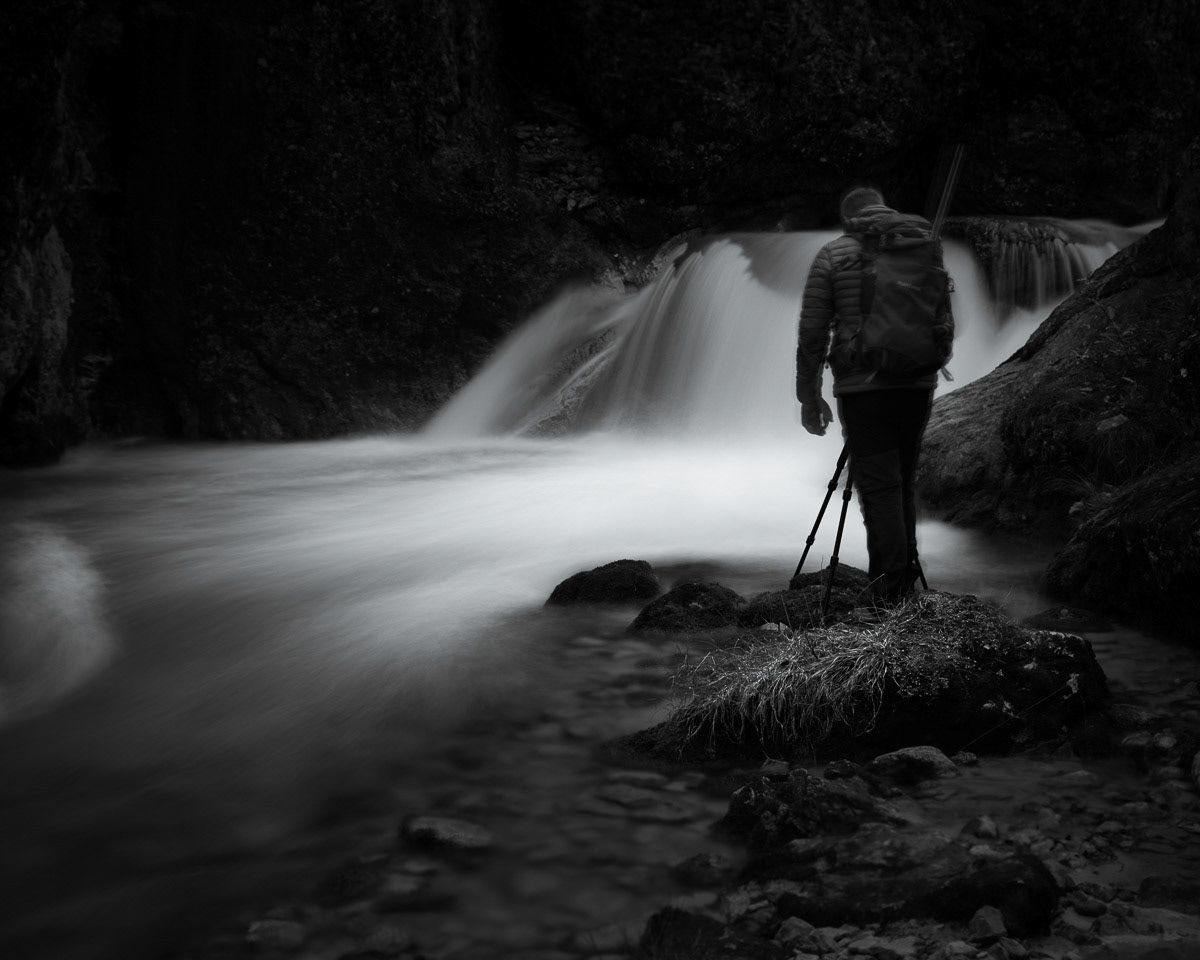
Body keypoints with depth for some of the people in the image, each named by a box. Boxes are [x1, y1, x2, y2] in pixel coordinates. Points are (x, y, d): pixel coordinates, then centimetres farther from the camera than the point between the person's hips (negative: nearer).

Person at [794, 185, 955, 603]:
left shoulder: (833, 255, 0)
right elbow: (945, 321, 17)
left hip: (863, 386, -4)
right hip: (918, 384, 4)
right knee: (903, 481, 16)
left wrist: (809, 397, 4)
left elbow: (812, 332, -2)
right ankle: (906, 575, 21)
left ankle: (891, 584, -6)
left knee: (879, 486, -2)